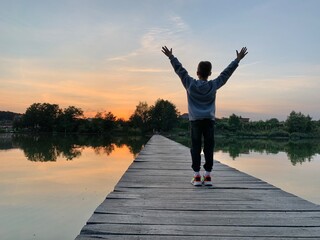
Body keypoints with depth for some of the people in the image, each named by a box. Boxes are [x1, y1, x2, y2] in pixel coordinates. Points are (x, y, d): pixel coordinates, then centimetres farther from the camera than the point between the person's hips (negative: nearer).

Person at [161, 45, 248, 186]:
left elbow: (180, 70, 4)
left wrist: (171, 57, 15)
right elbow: (227, 72, 6)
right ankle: (207, 176, 5)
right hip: (209, 120, 1)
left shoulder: (190, 84, -4)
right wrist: (238, 60, 17)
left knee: (196, 148, 2)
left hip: (195, 120, -1)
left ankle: (197, 176, 1)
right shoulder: (214, 85, -2)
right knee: (209, 147, 3)